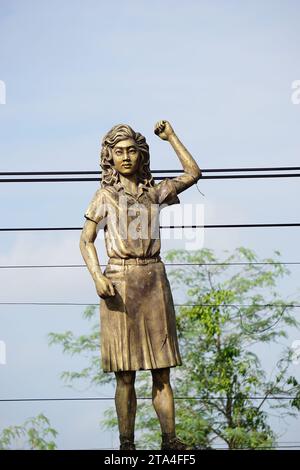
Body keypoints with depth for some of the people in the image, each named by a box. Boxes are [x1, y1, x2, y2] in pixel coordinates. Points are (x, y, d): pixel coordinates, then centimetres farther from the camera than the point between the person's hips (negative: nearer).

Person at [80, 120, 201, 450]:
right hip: (119, 284, -2)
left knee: (162, 372, 1)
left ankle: (170, 440, 4)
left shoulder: (154, 193, 11)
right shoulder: (105, 196, 4)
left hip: (154, 282, 2)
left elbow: (193, 174, 11)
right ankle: (126, 444, 4)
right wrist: (97, 277, -13)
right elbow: (86, 241, 2)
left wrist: (170, 136, 8)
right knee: (125, 376, -1)